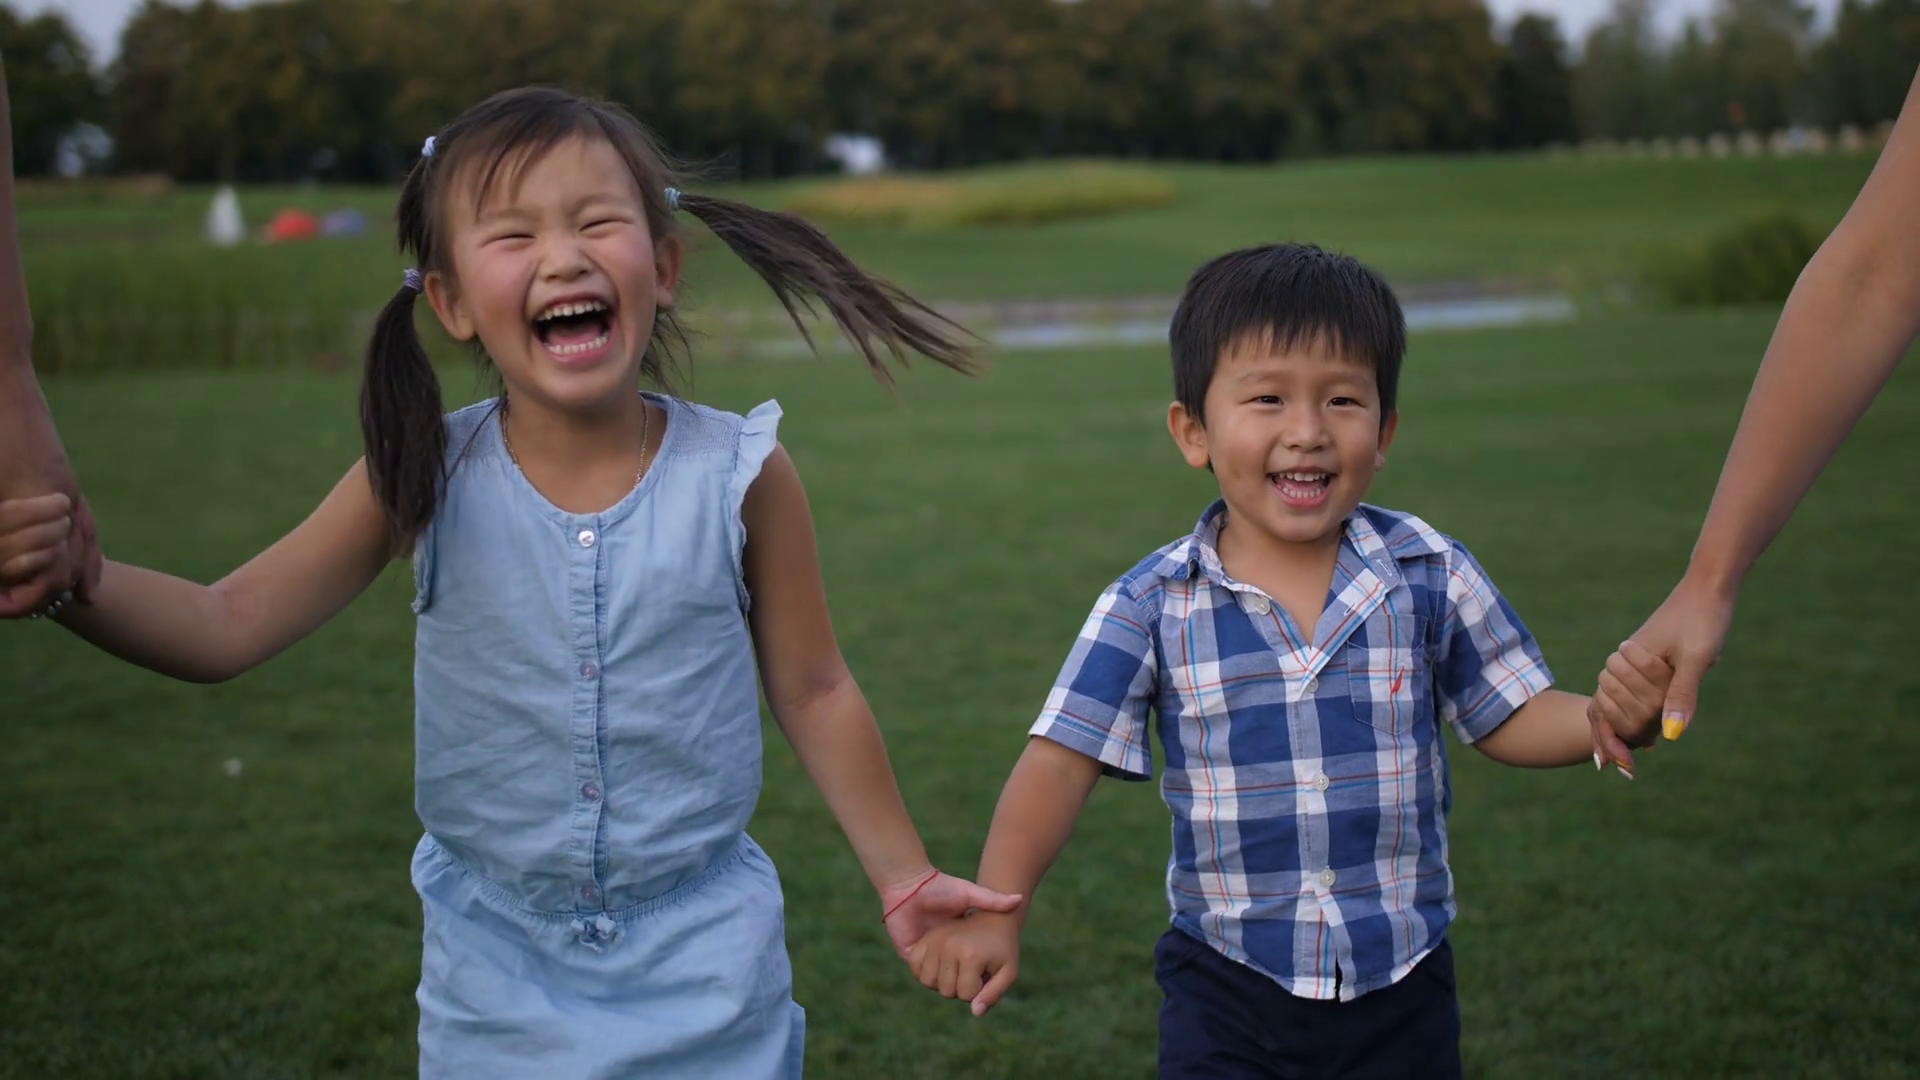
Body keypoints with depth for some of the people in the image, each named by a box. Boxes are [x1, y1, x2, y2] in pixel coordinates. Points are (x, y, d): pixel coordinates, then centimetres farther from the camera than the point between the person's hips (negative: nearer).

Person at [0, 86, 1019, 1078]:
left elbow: (812, 692, -2)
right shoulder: (427, 478, -13)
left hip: (705, 968, 0)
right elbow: (226, 626, -15)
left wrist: (903, 878, 4)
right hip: (495, 971, 1)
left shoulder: (740, 475, -14)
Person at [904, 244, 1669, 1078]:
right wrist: (994, 911, -20)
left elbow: (1511, 720, 4)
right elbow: (1062, 760, -9)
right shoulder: (1150, 607, -9)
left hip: (1401, 987, 2)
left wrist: (1612, 719, -16)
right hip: (1227, 988, -1)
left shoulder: (1432, 577, -6)